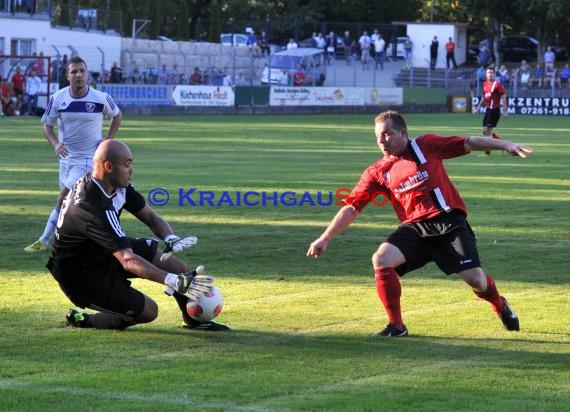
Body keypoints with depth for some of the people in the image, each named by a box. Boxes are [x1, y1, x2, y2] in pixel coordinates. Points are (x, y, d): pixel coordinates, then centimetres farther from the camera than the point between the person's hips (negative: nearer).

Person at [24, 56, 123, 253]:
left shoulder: (101, 99, -14)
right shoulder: (58, 98, -8)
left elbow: (117, 116, 6)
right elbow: (47, 125, 4)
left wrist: (108, 141, -4)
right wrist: (55, 143, -16)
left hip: (88, 157, -5)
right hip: (66, 155, 5)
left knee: (63, 199, -11)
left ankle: (44, 241, -6)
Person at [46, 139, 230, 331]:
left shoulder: (118, 185, -7)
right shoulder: (92, 208, -36)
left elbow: (151, 217, 1)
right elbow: (128, 261, -41)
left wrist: (171, 239, -22)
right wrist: (174, 282, -48)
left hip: (105, 252, 9)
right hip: (83, 277, -8)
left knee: (176, 265, -4)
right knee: (148, 311, -9)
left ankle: (194, 319, 17)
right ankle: (83, 320, 5)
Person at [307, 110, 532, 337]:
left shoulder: (426, 146, 4)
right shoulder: (377, 172, 9)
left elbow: (469, 143, 3)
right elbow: (351, 208, 8)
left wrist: (505, 145, -5)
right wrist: (325, 238, 2)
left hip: (448, 222, -3)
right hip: (415, 228, 3)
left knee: (475, 279, -9)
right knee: (381, 259, -21)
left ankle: (501, 306, 29)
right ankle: (396, 326, -9)